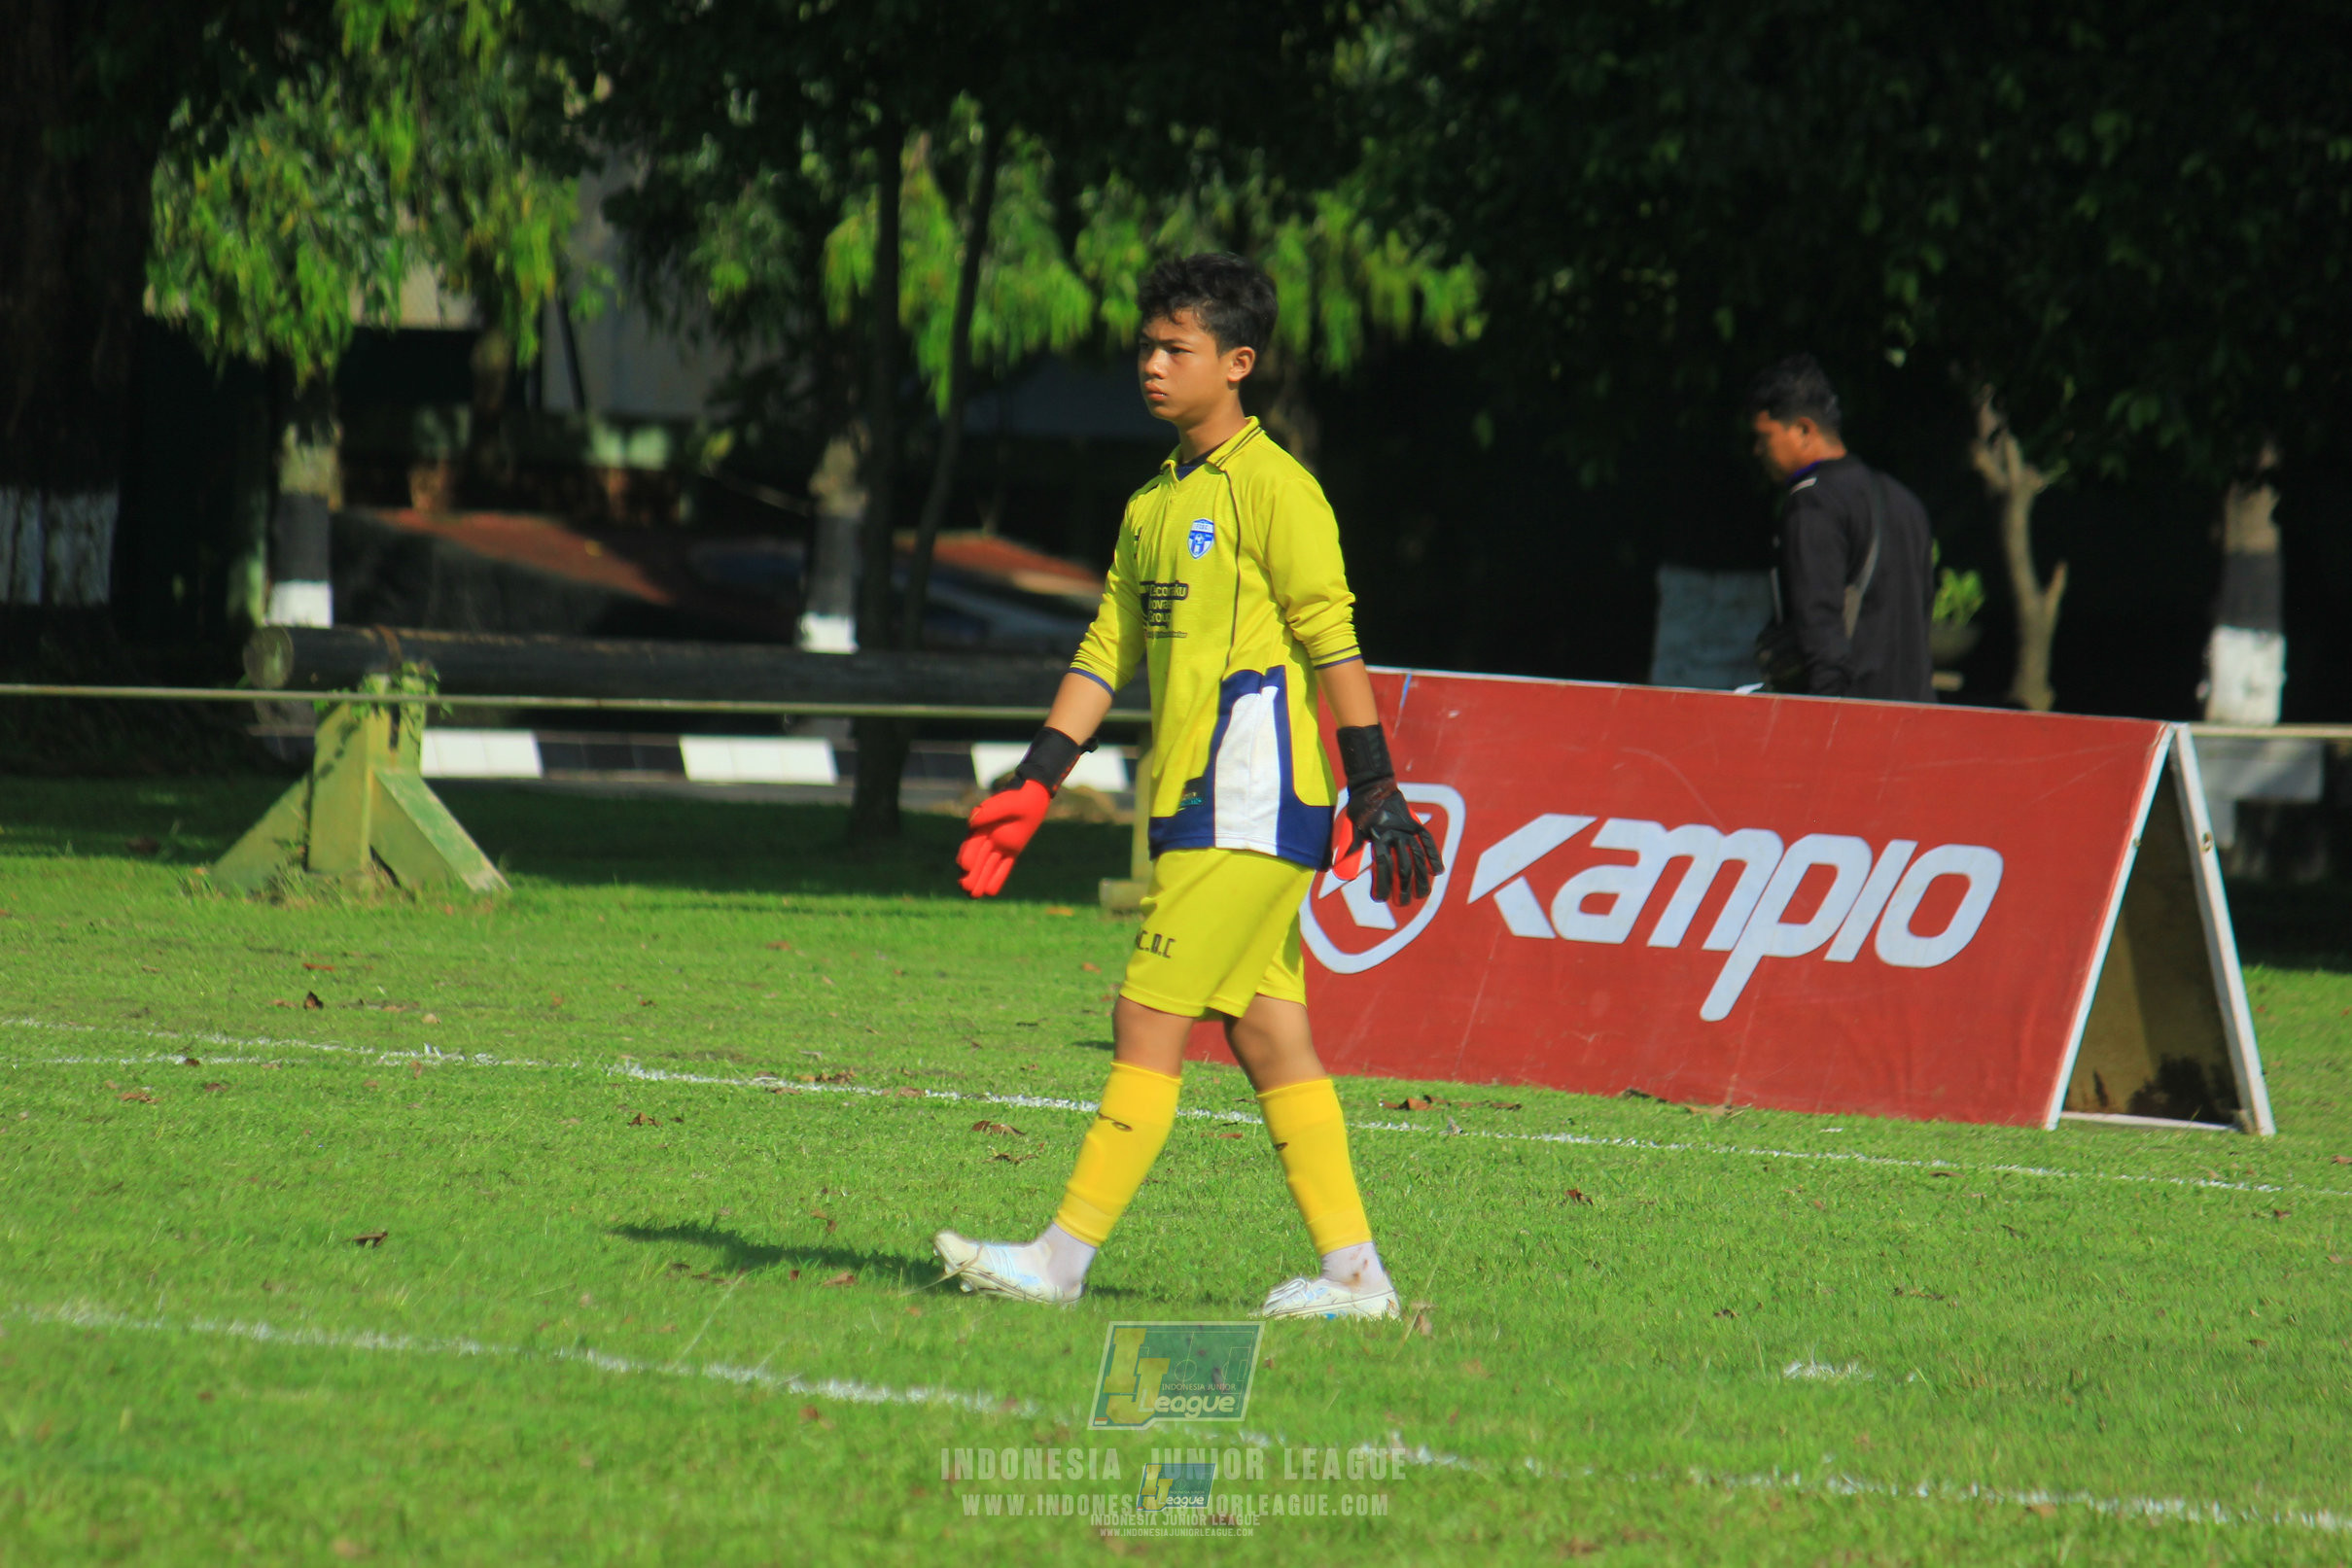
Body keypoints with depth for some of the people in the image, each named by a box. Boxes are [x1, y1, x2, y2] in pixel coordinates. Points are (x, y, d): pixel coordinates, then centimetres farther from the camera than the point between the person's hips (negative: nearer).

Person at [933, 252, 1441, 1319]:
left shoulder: (1274, 489, -8)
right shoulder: (1152, 506, 17)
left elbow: (1333, 646, -11)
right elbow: (1109, 649, 17)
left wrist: (1374, 791, -14)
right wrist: (1035, 785, 10)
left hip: (1250, 805, -9)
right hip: (1194, 804, 9)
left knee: (1149, 1021, -9)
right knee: (1267, 1038, 7)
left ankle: (1064, 1259, -8)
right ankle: (1353, 1271, 9)